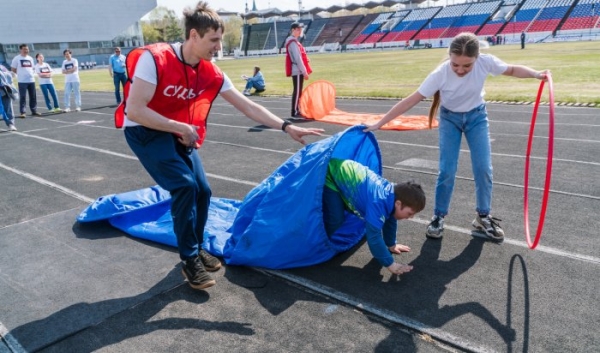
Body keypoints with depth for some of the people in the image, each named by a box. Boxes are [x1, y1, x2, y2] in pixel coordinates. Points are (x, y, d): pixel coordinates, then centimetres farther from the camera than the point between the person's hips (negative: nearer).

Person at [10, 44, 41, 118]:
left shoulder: (30, 58, 13)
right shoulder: (17, 58, -3)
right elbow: (13, 69, 1)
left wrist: (30, 74, 8)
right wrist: (21, 74, 2)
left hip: (31, 80, 5)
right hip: (22, 81, -5)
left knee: (33, 96, 7)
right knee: (22, 97, -4)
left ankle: (34, 110, 16)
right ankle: (22, 112, 0)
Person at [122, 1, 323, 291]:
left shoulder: (211, 74, -9)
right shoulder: (154, 59, -26)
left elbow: (248, 107, -6)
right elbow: (135, 111, -28)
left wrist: (287, 127, -12)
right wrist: (182, 128, -23)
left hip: (178, 133, 6)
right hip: (144, 131, -6)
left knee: (202, 191, 0)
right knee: (185, 186, -20)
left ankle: (196, 248, 24)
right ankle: (189, 260, -3)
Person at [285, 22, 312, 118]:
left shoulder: (294, 41, 20)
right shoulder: (293, 42, -12)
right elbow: (297, 58, -19)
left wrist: (304, 70, 17)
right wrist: (304, 71, -19)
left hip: (298, 71, 10)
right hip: (297, 71, -10)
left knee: (298, 91, 12)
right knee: (297, 91, -8)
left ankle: (296, 111, 17)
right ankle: (295, 112, -5)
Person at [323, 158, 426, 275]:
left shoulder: (393, 193, -7)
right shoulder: (378, 203, -35)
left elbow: (390, 221, 12)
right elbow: (374, 236, -34)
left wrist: (391, 245, 23)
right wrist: (390, 264, -27)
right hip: (329, 176, -9)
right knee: (336, 219, -17)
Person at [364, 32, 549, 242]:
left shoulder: (486, 62, -27)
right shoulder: (440, 74, -32)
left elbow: (511, 70, -5)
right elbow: (411, 101, -30)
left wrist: (536, 74, -23)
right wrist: (379, 124, -31)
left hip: (477, 116, 2)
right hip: (450, 119, -2)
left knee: (483, 169, -2)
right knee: (447, 170, -8)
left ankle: (483, 218, 17)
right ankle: (439, 217, 12)